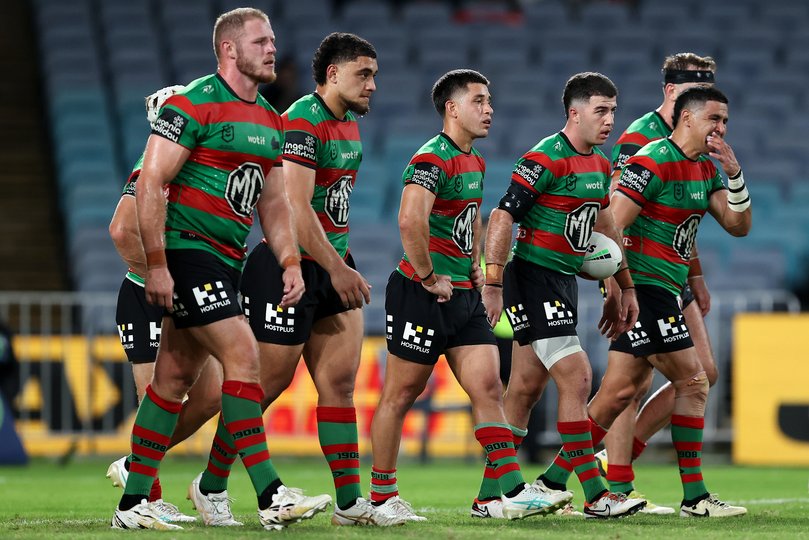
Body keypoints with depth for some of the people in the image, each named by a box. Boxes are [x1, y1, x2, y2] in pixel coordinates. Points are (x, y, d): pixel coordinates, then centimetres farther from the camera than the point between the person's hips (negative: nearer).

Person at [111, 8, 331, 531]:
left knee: (177, 377, 9)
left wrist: (290, 261, 7)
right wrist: (156, 265, -19)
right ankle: (271, 496, -17)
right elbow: (151, 184, -15)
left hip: (227, 260, 8)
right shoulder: (193, 105, -12)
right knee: (243, 355, -16)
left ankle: (133, 503, 13)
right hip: (187, 251, -8)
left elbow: (273, 202, 21)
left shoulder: (270, 120, 14)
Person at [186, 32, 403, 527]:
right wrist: (337, 270, -26)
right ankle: (210, 486, 14)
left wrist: (343, 264, 19)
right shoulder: (302, 123, -17)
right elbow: (295, 207, -25)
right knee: (269, 384, -1)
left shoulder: (349, 124, 13)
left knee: (340, 381, 2)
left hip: (332, 268, 8)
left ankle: (350, 501, 2)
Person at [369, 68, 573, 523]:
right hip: (423, 296, -9)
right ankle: (382, 497, 9)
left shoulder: (475, 162, 15)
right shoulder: (433, 159, -15)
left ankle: (514, 493, -5)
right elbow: (411, 219, -30)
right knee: (401, 395, 1)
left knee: (489, 388, 0)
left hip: (464, 297, 9)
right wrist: (428, 278, -22)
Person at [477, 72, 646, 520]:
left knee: (525, 389, 9)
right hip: (533, 277, -9)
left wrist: (626, 288, 21)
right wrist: (493, 284, -22)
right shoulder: (546, 159, -15)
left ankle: (490, 495, 13)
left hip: (564, 281, 9)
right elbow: (502, 217, -18)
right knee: (576, 378, -13)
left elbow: (605, 228, 23)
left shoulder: (600, 166, 12)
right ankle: (595, 495, -11)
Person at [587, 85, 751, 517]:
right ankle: (694, 497, -3)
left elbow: (738, 226, 10)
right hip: (646, 285, -9)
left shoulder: (706, 168, 14)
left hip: (666, 291, 9)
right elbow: (611, 226, -20)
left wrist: (734, 172, -4)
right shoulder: (654, 163, -14)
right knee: (693, 382, -8)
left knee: (619, 391, 5)